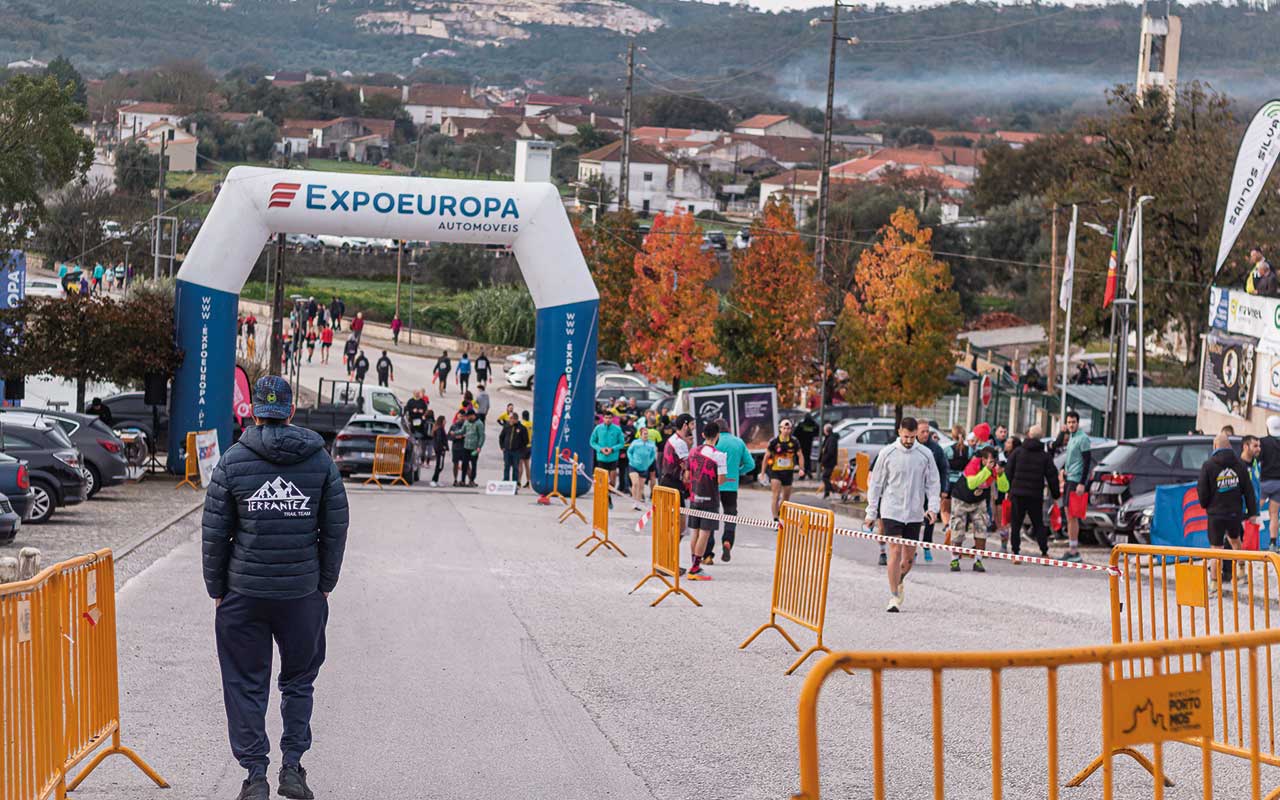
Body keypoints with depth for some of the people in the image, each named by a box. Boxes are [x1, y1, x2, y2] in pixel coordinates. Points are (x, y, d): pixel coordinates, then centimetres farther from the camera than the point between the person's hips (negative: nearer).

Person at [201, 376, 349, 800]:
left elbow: (214, 533, -2)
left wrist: (217, 589, 8)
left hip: (244, 591, -1)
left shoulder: (232, 462, -4)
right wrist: (325, 583, 13)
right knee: (299, 680, 16)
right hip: (303, 591, 1)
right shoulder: (320, 460, 1)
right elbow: (335, 529, 3)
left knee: (246, 685, 7)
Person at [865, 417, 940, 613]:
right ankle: (894, 596, -7)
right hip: (891, 510, -2)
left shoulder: (925, 455, 3)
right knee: (895, 551, -12)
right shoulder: (887, 453, -1)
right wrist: (871, 512, 3)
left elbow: (933, 483, 8)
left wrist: (933, 507, -7)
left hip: (914, 513, 3)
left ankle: (898, 581, 38)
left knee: (909, 556, 8)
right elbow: (875, 483, 4)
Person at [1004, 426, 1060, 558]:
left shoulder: (1017, 452, 2)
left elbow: (1008, 472, 2)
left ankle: (1016, 553, -3)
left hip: (1017, 494, -1)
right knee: (1038, 524, 10)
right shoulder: (1045, 456, 3)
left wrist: (1008, 490, 8)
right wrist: (1055, 494, 10)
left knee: (1015, 524, 3)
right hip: (1036, 496, 1)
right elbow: (1052, 476, 3)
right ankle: (1044, 553, 3)